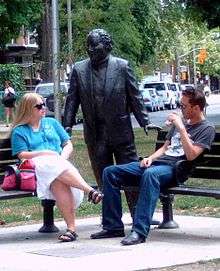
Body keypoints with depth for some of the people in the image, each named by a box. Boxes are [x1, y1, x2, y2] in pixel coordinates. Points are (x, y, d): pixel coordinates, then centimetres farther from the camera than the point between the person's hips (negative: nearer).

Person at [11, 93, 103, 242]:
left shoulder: (52, 122, 25)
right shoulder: (19, 131, 14)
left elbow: (68, 145, 19)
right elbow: (22, 155, 0)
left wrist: (63, 156, -2)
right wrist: (44, 153, -11)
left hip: (60, 164, 2)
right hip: (37, 167, -2)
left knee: (58, 182, -36)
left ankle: (71, 228, -46)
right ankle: (90, 191, -50)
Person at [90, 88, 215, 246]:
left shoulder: (207, 129, 0)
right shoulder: (181, 122, 26)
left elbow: (191, 155, -14)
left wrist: (181, 128, -15)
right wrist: (150, 158, 9)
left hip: (174, 168, -9)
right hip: (157, 162, 9)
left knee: (150, 174, -43)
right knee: (110, 172, -5)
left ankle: (139, 232, -46)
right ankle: (114, 227, -8)